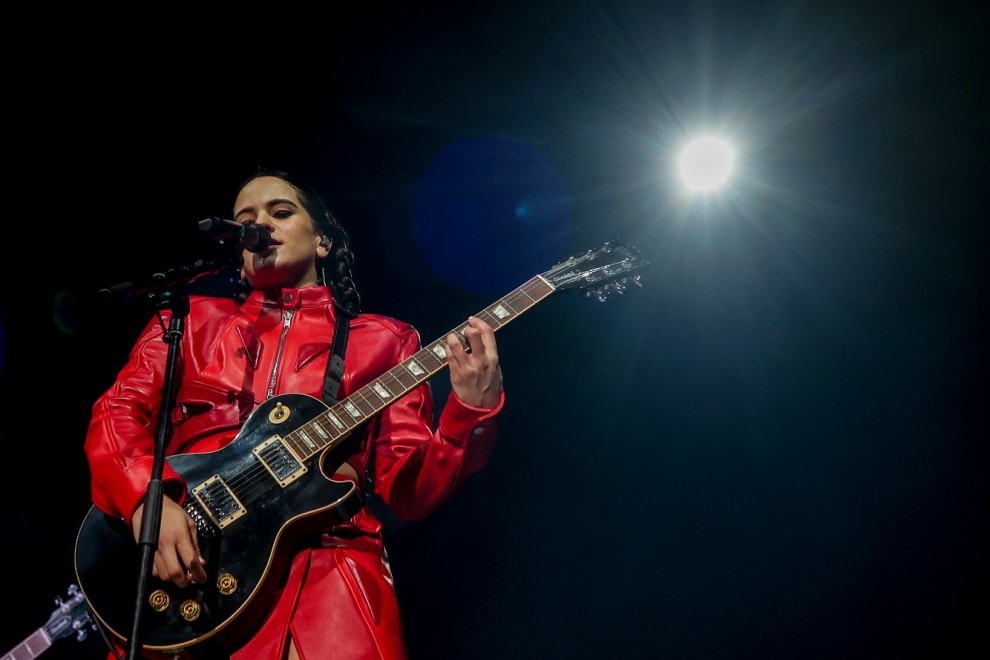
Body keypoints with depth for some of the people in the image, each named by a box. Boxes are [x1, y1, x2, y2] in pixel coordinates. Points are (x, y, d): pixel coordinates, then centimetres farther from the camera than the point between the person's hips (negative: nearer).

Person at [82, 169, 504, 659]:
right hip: (183, 552, 2)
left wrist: (472, 408, -12)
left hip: (322, 553, -1)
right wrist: (147, 501, -11)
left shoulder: (382, 340, 13)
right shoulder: (191, 318, 19)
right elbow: (117, 411, 9)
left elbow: (408, 488, 6)